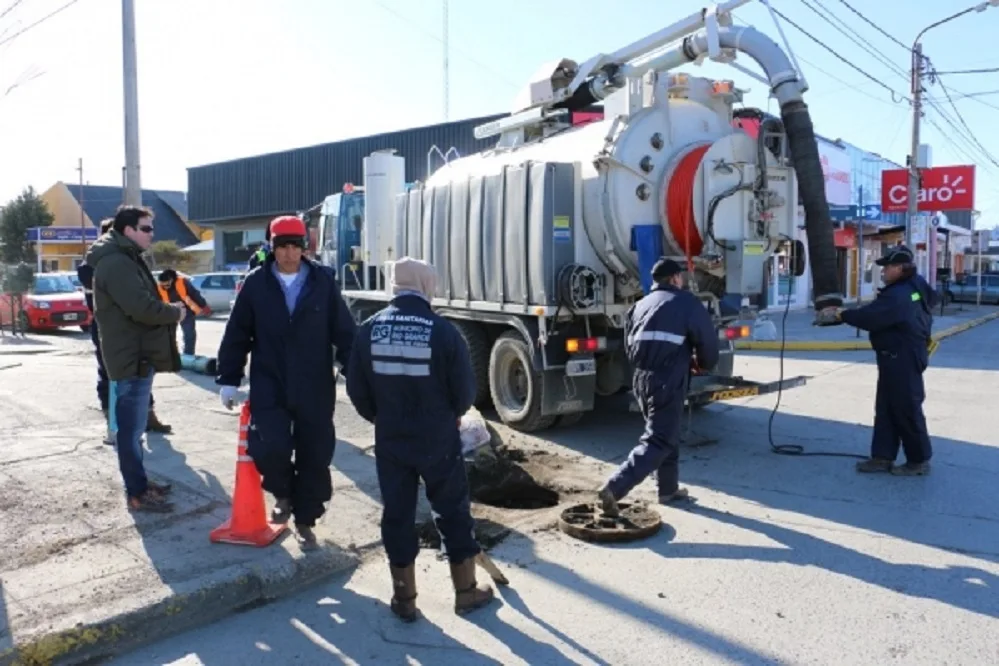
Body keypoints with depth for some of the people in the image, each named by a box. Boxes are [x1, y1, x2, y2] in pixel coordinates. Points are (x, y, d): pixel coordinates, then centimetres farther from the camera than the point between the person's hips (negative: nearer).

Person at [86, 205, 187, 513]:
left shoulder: (126, 260, 17)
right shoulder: (116, 263, -17)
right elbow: (142, 308, -27)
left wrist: (168, 309, 4)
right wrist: (174, 312, -10)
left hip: (139, 355, 11)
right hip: (131, 357, -11)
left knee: (134, 426, 17)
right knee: (131, 428, -3)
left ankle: (139, 482, 28)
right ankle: (137, 494, 3)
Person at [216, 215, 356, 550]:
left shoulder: (324, 281, -1)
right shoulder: (256, 283, 1)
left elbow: (344, 332, 0)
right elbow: (236, 335, 5)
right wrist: (228, 379, 4)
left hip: (315, 388, 1)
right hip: (269, 386, 0)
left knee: (315, 456, 6)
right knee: (269, 447, -16)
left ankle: (305, 520, 27)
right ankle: (283, 494, 18)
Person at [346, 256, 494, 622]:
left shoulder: (370, 329, -6)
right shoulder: (443, 330, -15)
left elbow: (356, 390, 0)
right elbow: (465, 391, -9)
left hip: (390, 441, 2)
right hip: (438, 440, -2)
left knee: (397, 515, 12)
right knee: (453, 512, 13)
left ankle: (405, 599, 22)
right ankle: (466, 591, 26)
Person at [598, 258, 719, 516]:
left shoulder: (640, 306, 17)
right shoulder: (687, 302, -1)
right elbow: (708, 340, -3)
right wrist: (704, 364, 20)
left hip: (641, 378, 8)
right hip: (668, 381, -7)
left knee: (666, 434, 23)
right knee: (657, 440, -7)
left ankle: (668, 489, 32)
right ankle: (614, 488, -18)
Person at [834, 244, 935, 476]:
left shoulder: (898, 296, -24)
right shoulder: (915, 287, 11)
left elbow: (870, 317, -28)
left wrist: (844, 314, -14)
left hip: (902, 361, -11)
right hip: (899, 358, 11)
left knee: (907, 411, -1)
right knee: (885, 409, 12)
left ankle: (919, 461, 11)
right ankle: (883, 456, 17)